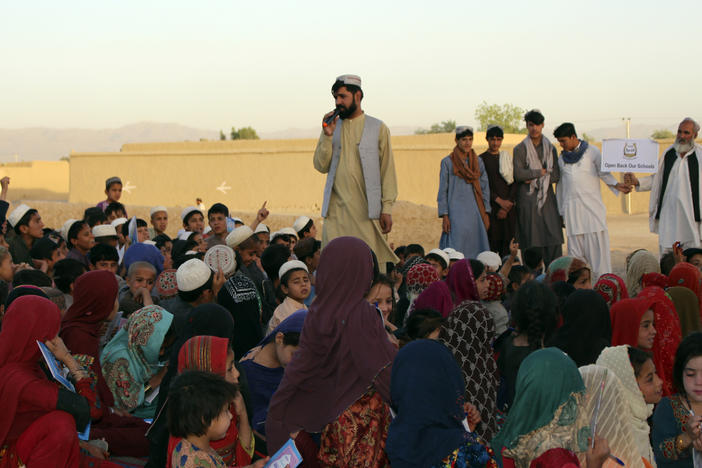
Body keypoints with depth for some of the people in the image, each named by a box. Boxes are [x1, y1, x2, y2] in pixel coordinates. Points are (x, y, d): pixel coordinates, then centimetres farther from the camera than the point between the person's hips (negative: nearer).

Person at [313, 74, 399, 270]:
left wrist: (387, 208, -5)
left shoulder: (377, 128, 5)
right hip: (336, 210, 2)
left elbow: (388, 170, 2)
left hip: (367, 210, -2)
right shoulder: (332, 127, 13)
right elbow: (321, 166, 6)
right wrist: (328, 136, -7)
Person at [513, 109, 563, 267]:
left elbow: (556, 176, 6)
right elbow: (518, 174, -10)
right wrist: (542, 172, -5)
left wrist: (533, 178, -6)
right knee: (531, 241, -7)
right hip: (528, 199, -3)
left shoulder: (550, 148, 14)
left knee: (553, 239, -4)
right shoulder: (520, 149, 3)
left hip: (547, 197, 3)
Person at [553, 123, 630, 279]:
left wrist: (616, 184, -14)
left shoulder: (592, 151, 4)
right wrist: (561, 212, 18)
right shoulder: (562, 158, 14)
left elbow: (603, 172, 5)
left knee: (598, 242, -7)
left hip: (591, 205, -3)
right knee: (575, 246, 1)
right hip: (571, 206, 3)